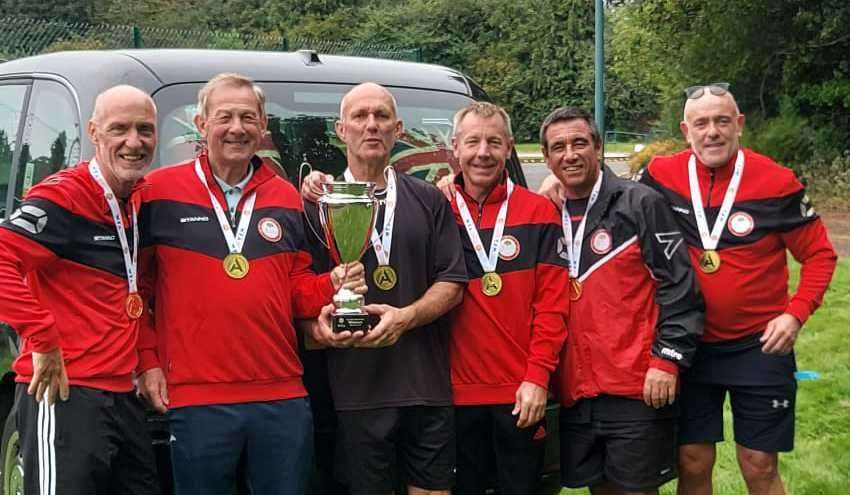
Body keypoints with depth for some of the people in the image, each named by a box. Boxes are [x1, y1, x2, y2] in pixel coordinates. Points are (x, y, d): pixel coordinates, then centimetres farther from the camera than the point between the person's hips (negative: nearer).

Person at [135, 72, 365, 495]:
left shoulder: (286, 198, 11)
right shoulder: (159, 193, 0)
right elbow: (134, 285, 5)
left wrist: (332, 285, -4)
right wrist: (147, 361, -1)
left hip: (283, 397, 3)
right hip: (197, 399, -3)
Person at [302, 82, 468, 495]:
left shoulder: (429, 201, 10)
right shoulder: (317, 202, 6)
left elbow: (451, 284, 6)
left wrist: (405, 317, -11)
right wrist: (317, 325, -18)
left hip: (428, 385, 2)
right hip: (356, 389, -2)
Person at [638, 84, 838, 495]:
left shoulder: (774, 182, -10)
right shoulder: (662, 177, -6)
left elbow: (819, 255, -3)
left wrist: (796, 313, -14)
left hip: (760, 346, -2)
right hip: (690, 346, 2)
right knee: (693, 461, 8)